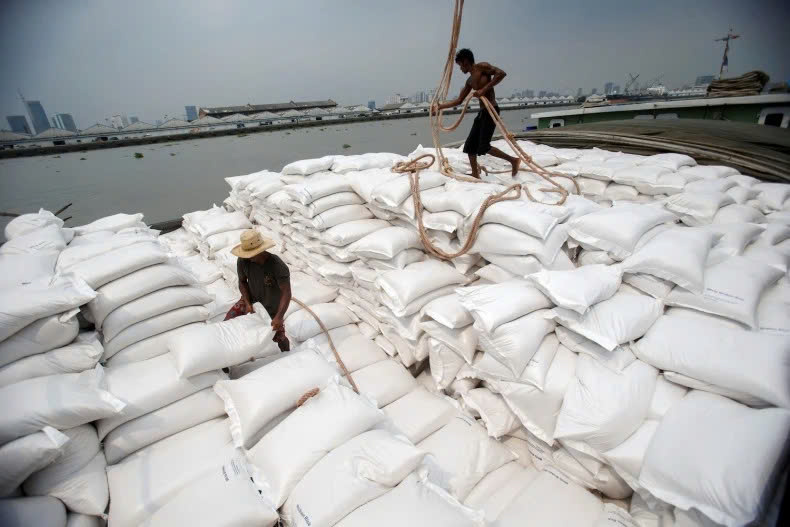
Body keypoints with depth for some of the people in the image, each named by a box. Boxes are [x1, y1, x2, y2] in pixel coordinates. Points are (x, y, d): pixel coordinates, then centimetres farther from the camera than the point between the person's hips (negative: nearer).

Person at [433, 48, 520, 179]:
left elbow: (501, 73, -18)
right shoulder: (469, 81, 19)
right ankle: (475, 175, 15)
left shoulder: (482, 67, -4)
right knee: (469, 146, 7)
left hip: (491, 111, -9)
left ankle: (513, 160, -2)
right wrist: (440, 106, 23)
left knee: (483, 147, -15)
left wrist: (484, 89, -19)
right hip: (482, 112, 9)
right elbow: (459, 101, 25)